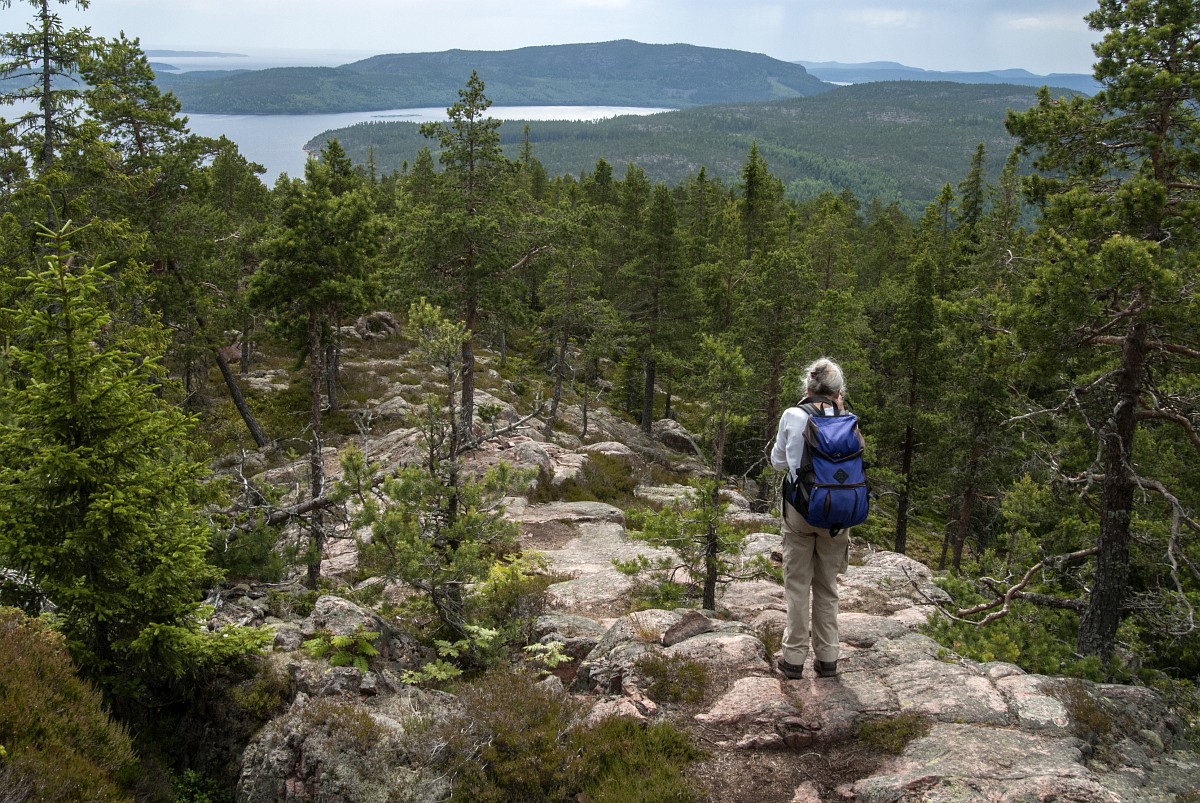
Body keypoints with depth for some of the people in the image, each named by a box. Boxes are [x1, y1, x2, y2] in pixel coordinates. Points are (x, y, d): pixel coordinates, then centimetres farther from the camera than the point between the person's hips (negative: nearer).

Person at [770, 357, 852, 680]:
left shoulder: (793, 416, -9)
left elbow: (778, 461, 3)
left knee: (797, 585, 9)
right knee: (827, 587, 14)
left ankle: (793, 658, 11)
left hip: (800, 509, -2)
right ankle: (827, 658, 19)